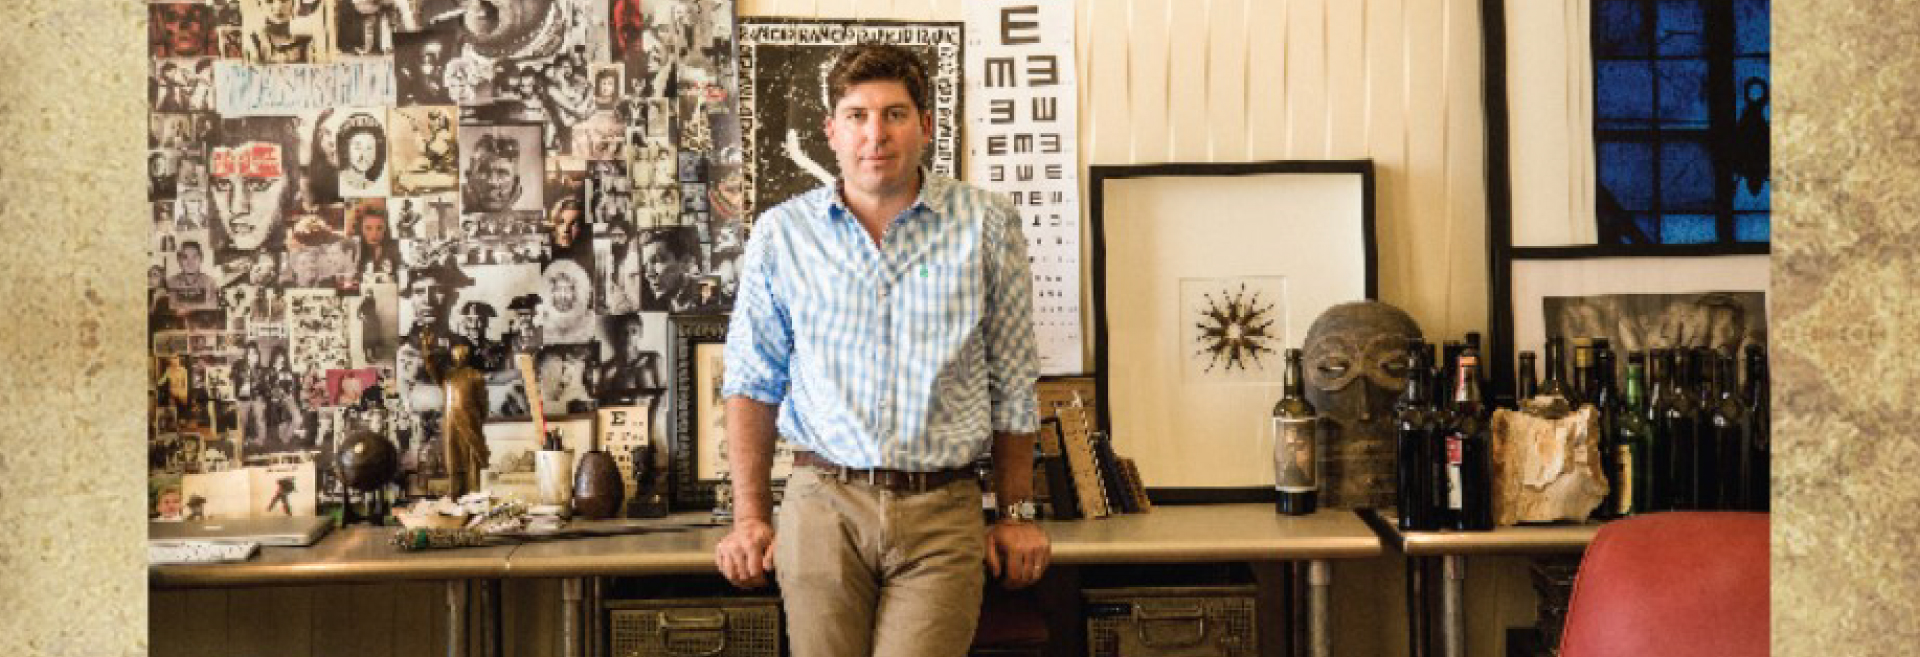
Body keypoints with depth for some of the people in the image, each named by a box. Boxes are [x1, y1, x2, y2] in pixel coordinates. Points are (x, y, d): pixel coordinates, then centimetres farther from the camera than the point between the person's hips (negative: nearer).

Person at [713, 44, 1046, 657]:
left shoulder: (986, 225, 3)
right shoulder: (783, 233, 5)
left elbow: (1013, 382, 8)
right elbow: (753, 382, 12)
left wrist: (1018, 513, 9)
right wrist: (750, 518, 7)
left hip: (942, 513, -1)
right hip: (824, 502, 1)